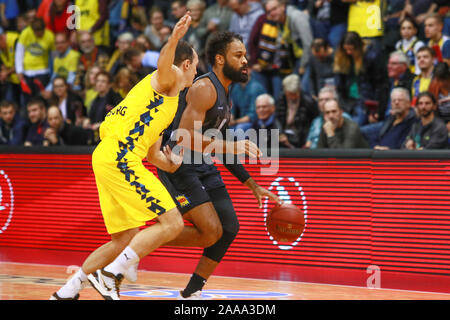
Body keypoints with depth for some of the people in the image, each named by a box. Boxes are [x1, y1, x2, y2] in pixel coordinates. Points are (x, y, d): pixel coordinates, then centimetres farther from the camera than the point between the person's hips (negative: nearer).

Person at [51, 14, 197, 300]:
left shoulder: (168, 103, 32)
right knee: (172, 223, -13)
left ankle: (66, 293, 19)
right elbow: (164, 64, -25)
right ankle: (110, 275, -14)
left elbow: (152, 153, 37)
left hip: (109, 158, 10)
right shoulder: (171, 77, 4)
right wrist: (175, 38, -43)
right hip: (120, 156, -10)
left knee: (125, 240, 15)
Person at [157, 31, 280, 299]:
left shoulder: (225, 96, 15)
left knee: (229, 227, 5)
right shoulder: (205, 88, -16)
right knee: (211, 231, -17)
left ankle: (191, 293, 14)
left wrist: (254, 186, 20)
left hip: (203, 166, 10)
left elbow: (220, 147, 23)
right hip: (178, 164, -10)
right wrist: (232, 145, -26)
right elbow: (186, 139, -26)